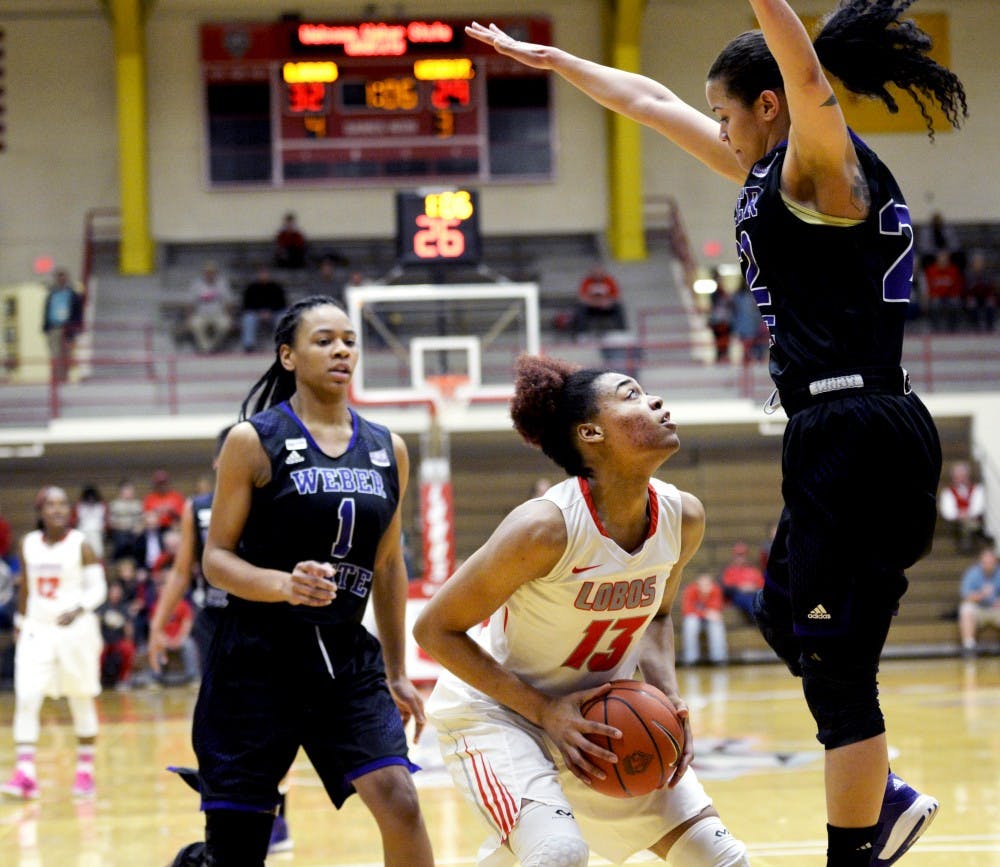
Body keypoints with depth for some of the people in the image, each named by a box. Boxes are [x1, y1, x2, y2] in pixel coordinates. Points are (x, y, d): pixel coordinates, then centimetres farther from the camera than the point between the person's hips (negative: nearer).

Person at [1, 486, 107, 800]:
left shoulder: (80, 545, -5)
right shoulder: (28, 545, 6)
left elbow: (97, 588, -7)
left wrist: (78, 609, -23)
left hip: (76, 630, -3)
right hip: (37, 630, 3)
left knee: (81, 701, 6)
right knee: (26, 698, -12)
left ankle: (85, 771, 18)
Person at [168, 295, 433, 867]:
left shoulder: (388, 451, 8)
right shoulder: (255, 441, -6)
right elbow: (216, 558, -5)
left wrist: (397, 674, 16)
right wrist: (285, 585, -24)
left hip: (346, 659, 3)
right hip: (258, 658, -3)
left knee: (399, 801, -15)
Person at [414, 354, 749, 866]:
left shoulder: (682, 518, -10)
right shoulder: (546, 527, -28)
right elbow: (434, 630, -20)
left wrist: (667, 693, -8)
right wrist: (544, 710, -23)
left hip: (602, 718, 7)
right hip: (495, 713, -7)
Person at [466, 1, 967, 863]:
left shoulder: (825, 165, -9)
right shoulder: (774, 174, 17)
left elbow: (808, 75, -33)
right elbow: (653, 102, 27)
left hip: (857, 435, -10)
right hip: (843, 439, 10)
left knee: (836, 664, -6)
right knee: (785, 618, 24)